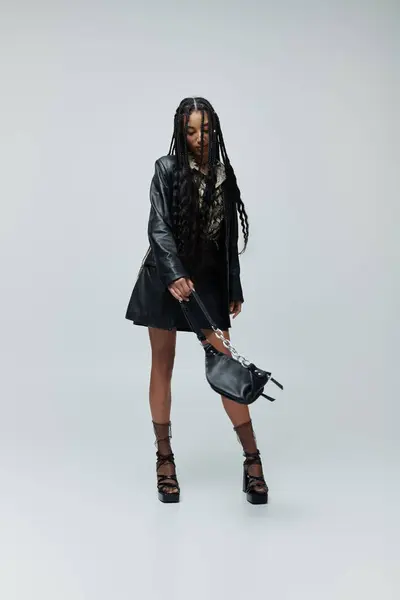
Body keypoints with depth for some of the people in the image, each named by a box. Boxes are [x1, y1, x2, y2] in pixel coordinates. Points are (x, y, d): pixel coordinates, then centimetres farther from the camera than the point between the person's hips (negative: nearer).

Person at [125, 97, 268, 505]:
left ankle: (252, 459, 6)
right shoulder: (167, 168, -4)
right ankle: (164, 459, 17)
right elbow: (158, 226, -14)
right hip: (166, 276, -2)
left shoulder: (224, 175, 8)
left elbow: (228, 237, 13)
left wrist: (234, 289, 13)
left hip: (208, 279, 3)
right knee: (163, 365, 5)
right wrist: (175, 275, -28)